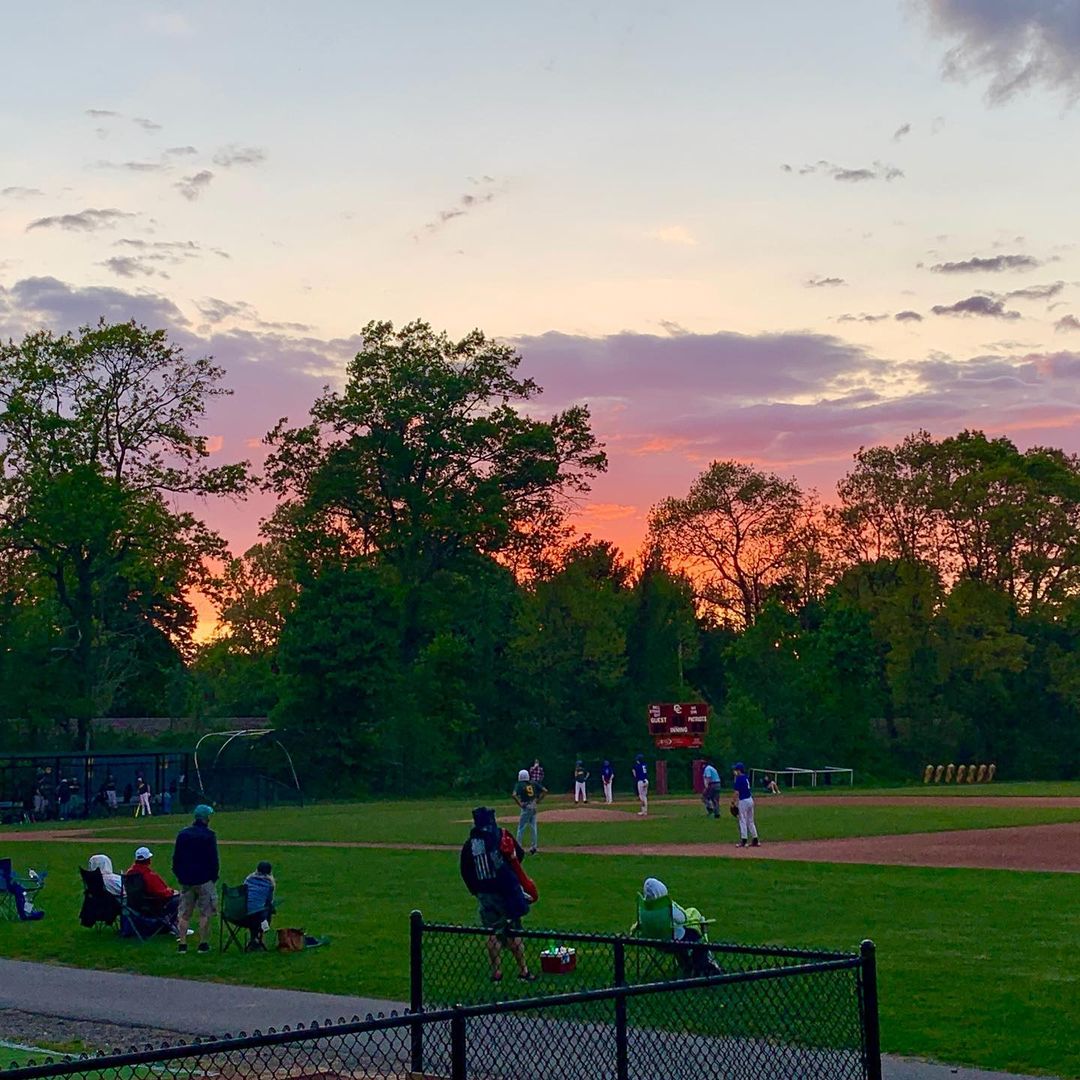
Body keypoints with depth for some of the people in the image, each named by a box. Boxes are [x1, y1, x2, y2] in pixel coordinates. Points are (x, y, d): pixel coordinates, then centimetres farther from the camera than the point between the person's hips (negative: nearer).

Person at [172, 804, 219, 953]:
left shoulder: (182, 834, 6)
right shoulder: (209, 835, -8)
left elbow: (176, 858, 10)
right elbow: (213, 859, -6)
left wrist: (179, 876, 18)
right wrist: (214, 877, 5)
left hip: (186, 880, 4)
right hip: (204, 880, -4)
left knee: (184, 914, 8)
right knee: (205, 913, 2)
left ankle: (182, 944, 4)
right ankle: (203, 944, 1)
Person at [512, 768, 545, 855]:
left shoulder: (519, 785, -8)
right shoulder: (533, 784, 5)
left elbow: (514, 795, -24)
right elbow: (545, 791, 3)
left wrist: (520, 804, -15)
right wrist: (538, 800, 6)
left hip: (525, 807, -5)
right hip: (533, 807, 5)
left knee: (521, 828, 1)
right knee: (533, 827, 13)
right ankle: (534, 847, 16)